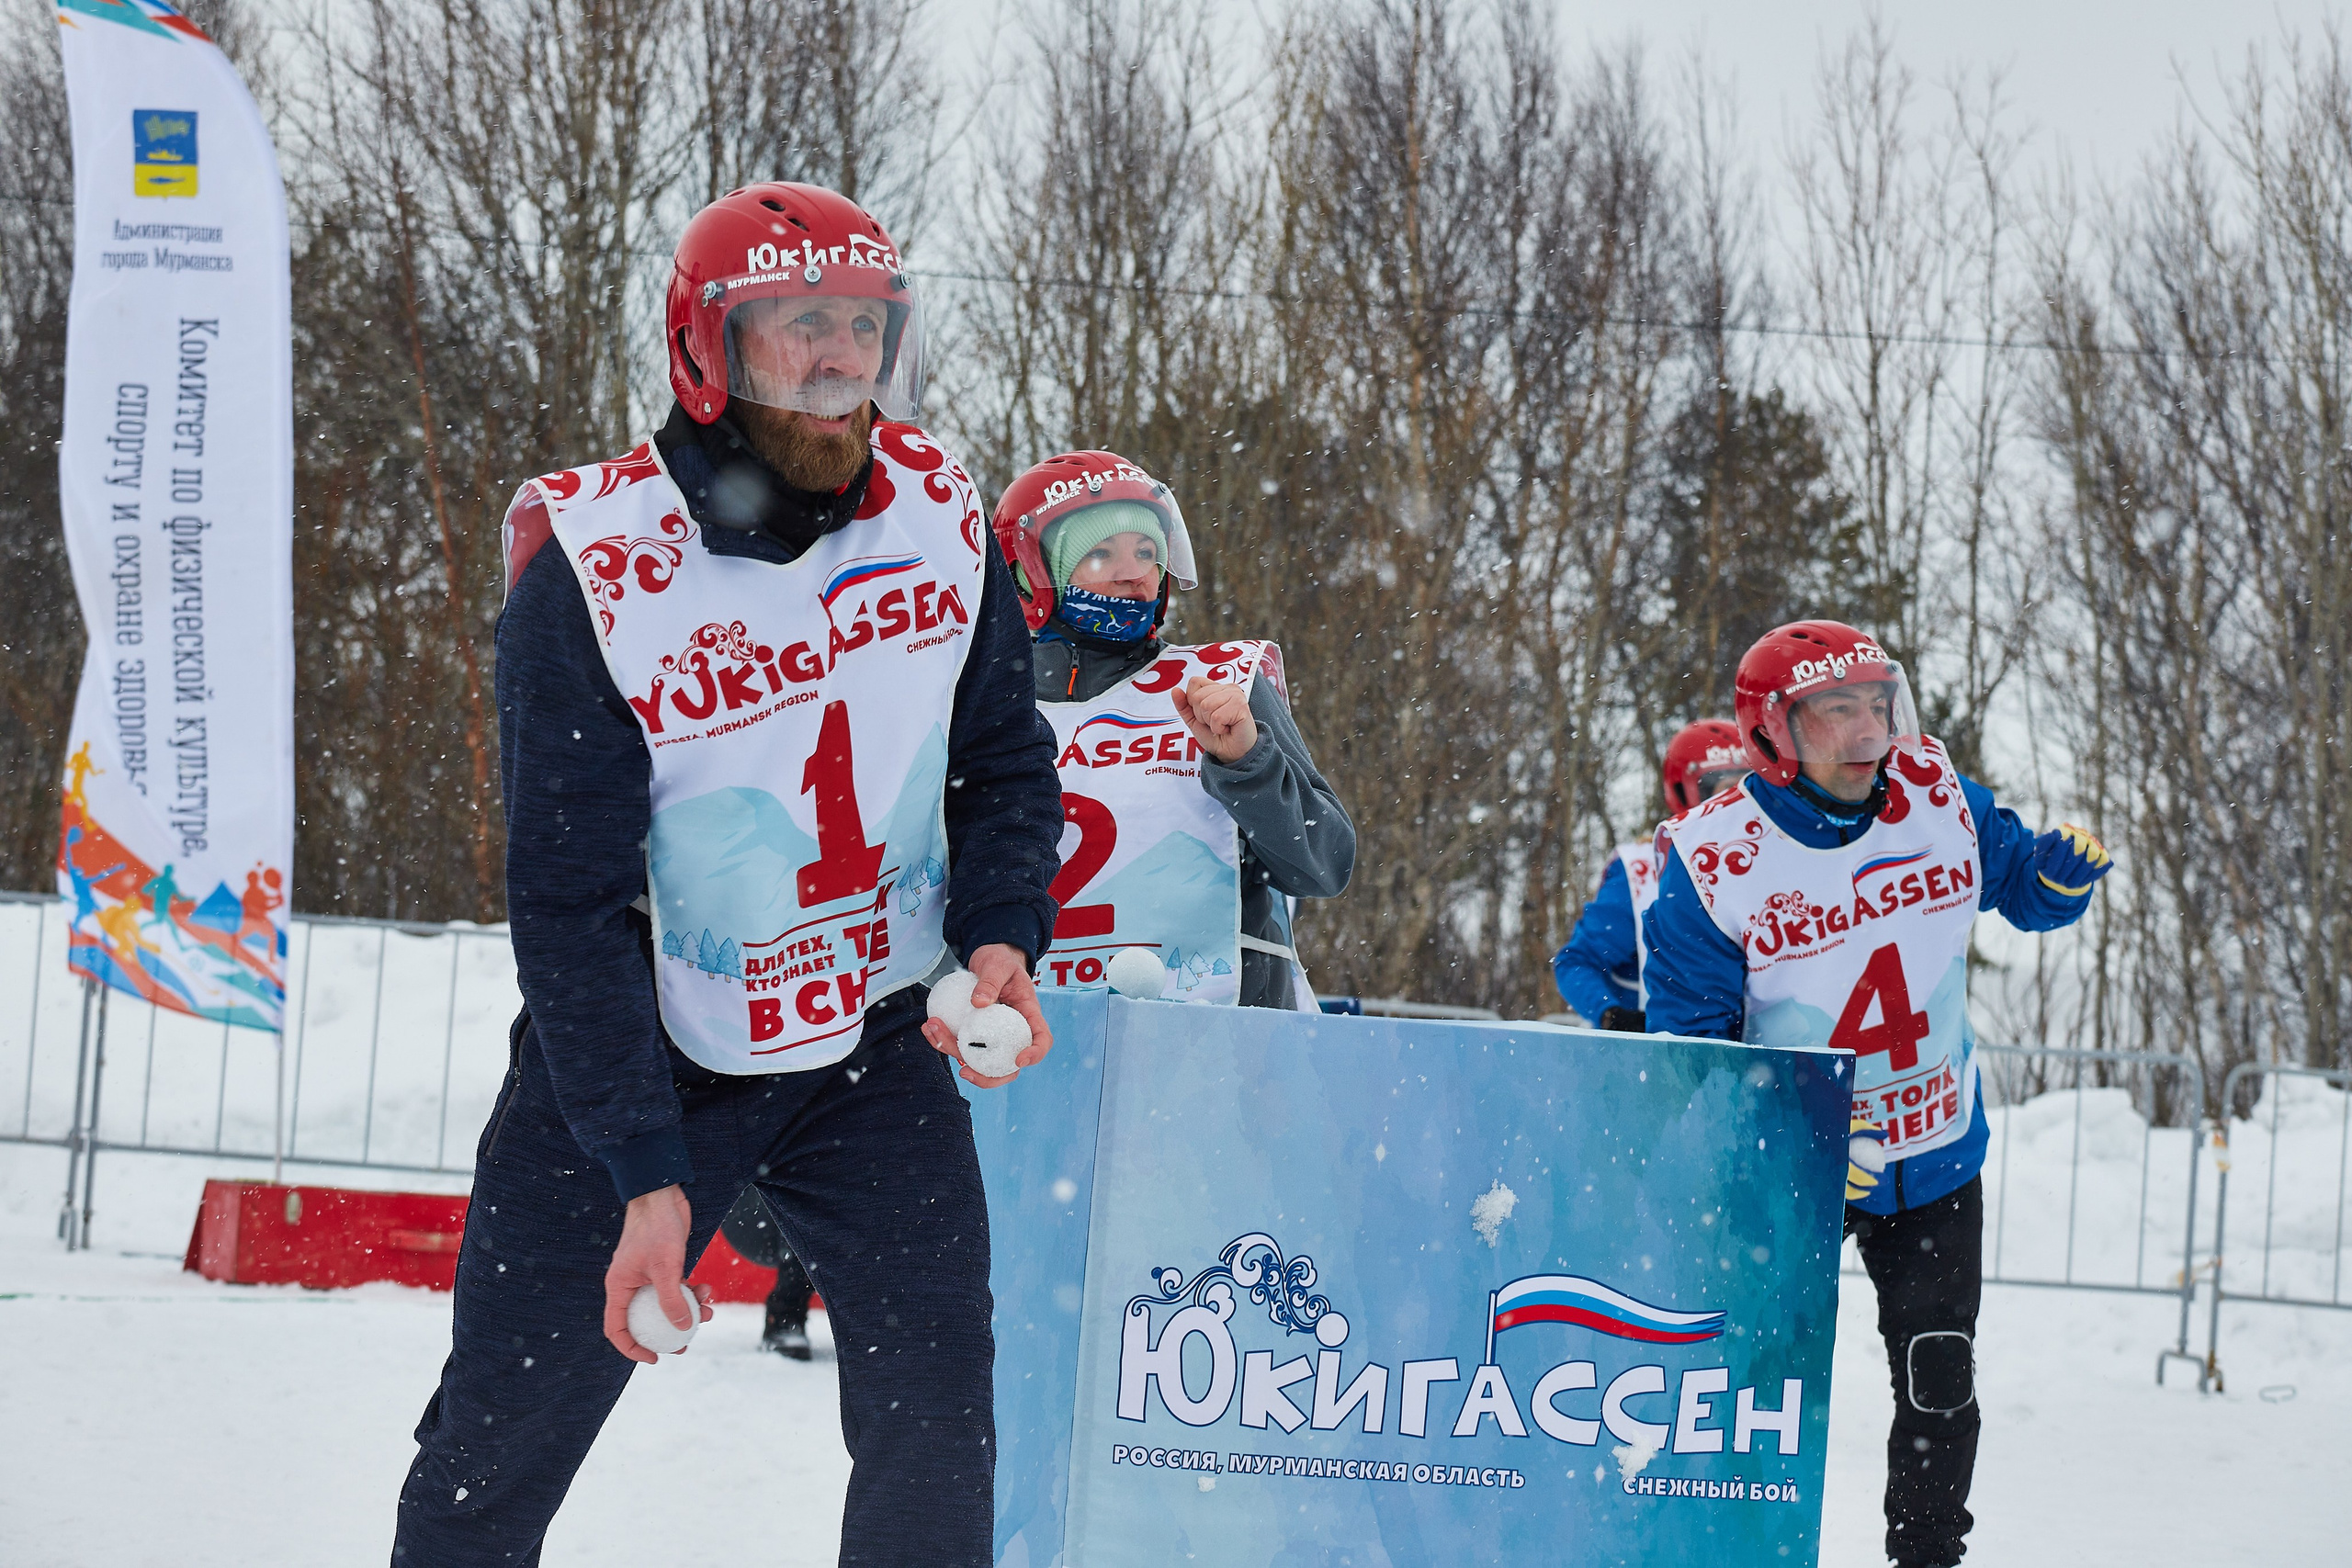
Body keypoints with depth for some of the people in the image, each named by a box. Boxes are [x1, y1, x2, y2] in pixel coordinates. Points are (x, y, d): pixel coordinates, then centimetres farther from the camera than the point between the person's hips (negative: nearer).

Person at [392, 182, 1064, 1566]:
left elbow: (1004, 761, 8)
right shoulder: (591, 578, -20)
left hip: (880, 1046, 3)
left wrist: (1002, 936, -12)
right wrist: (645, 1174, -24)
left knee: (936, 1415, -8)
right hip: (645, 1050, -3)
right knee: (500, 1441, 1)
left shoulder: (937, 511, -7)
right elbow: (571, 906, -19)